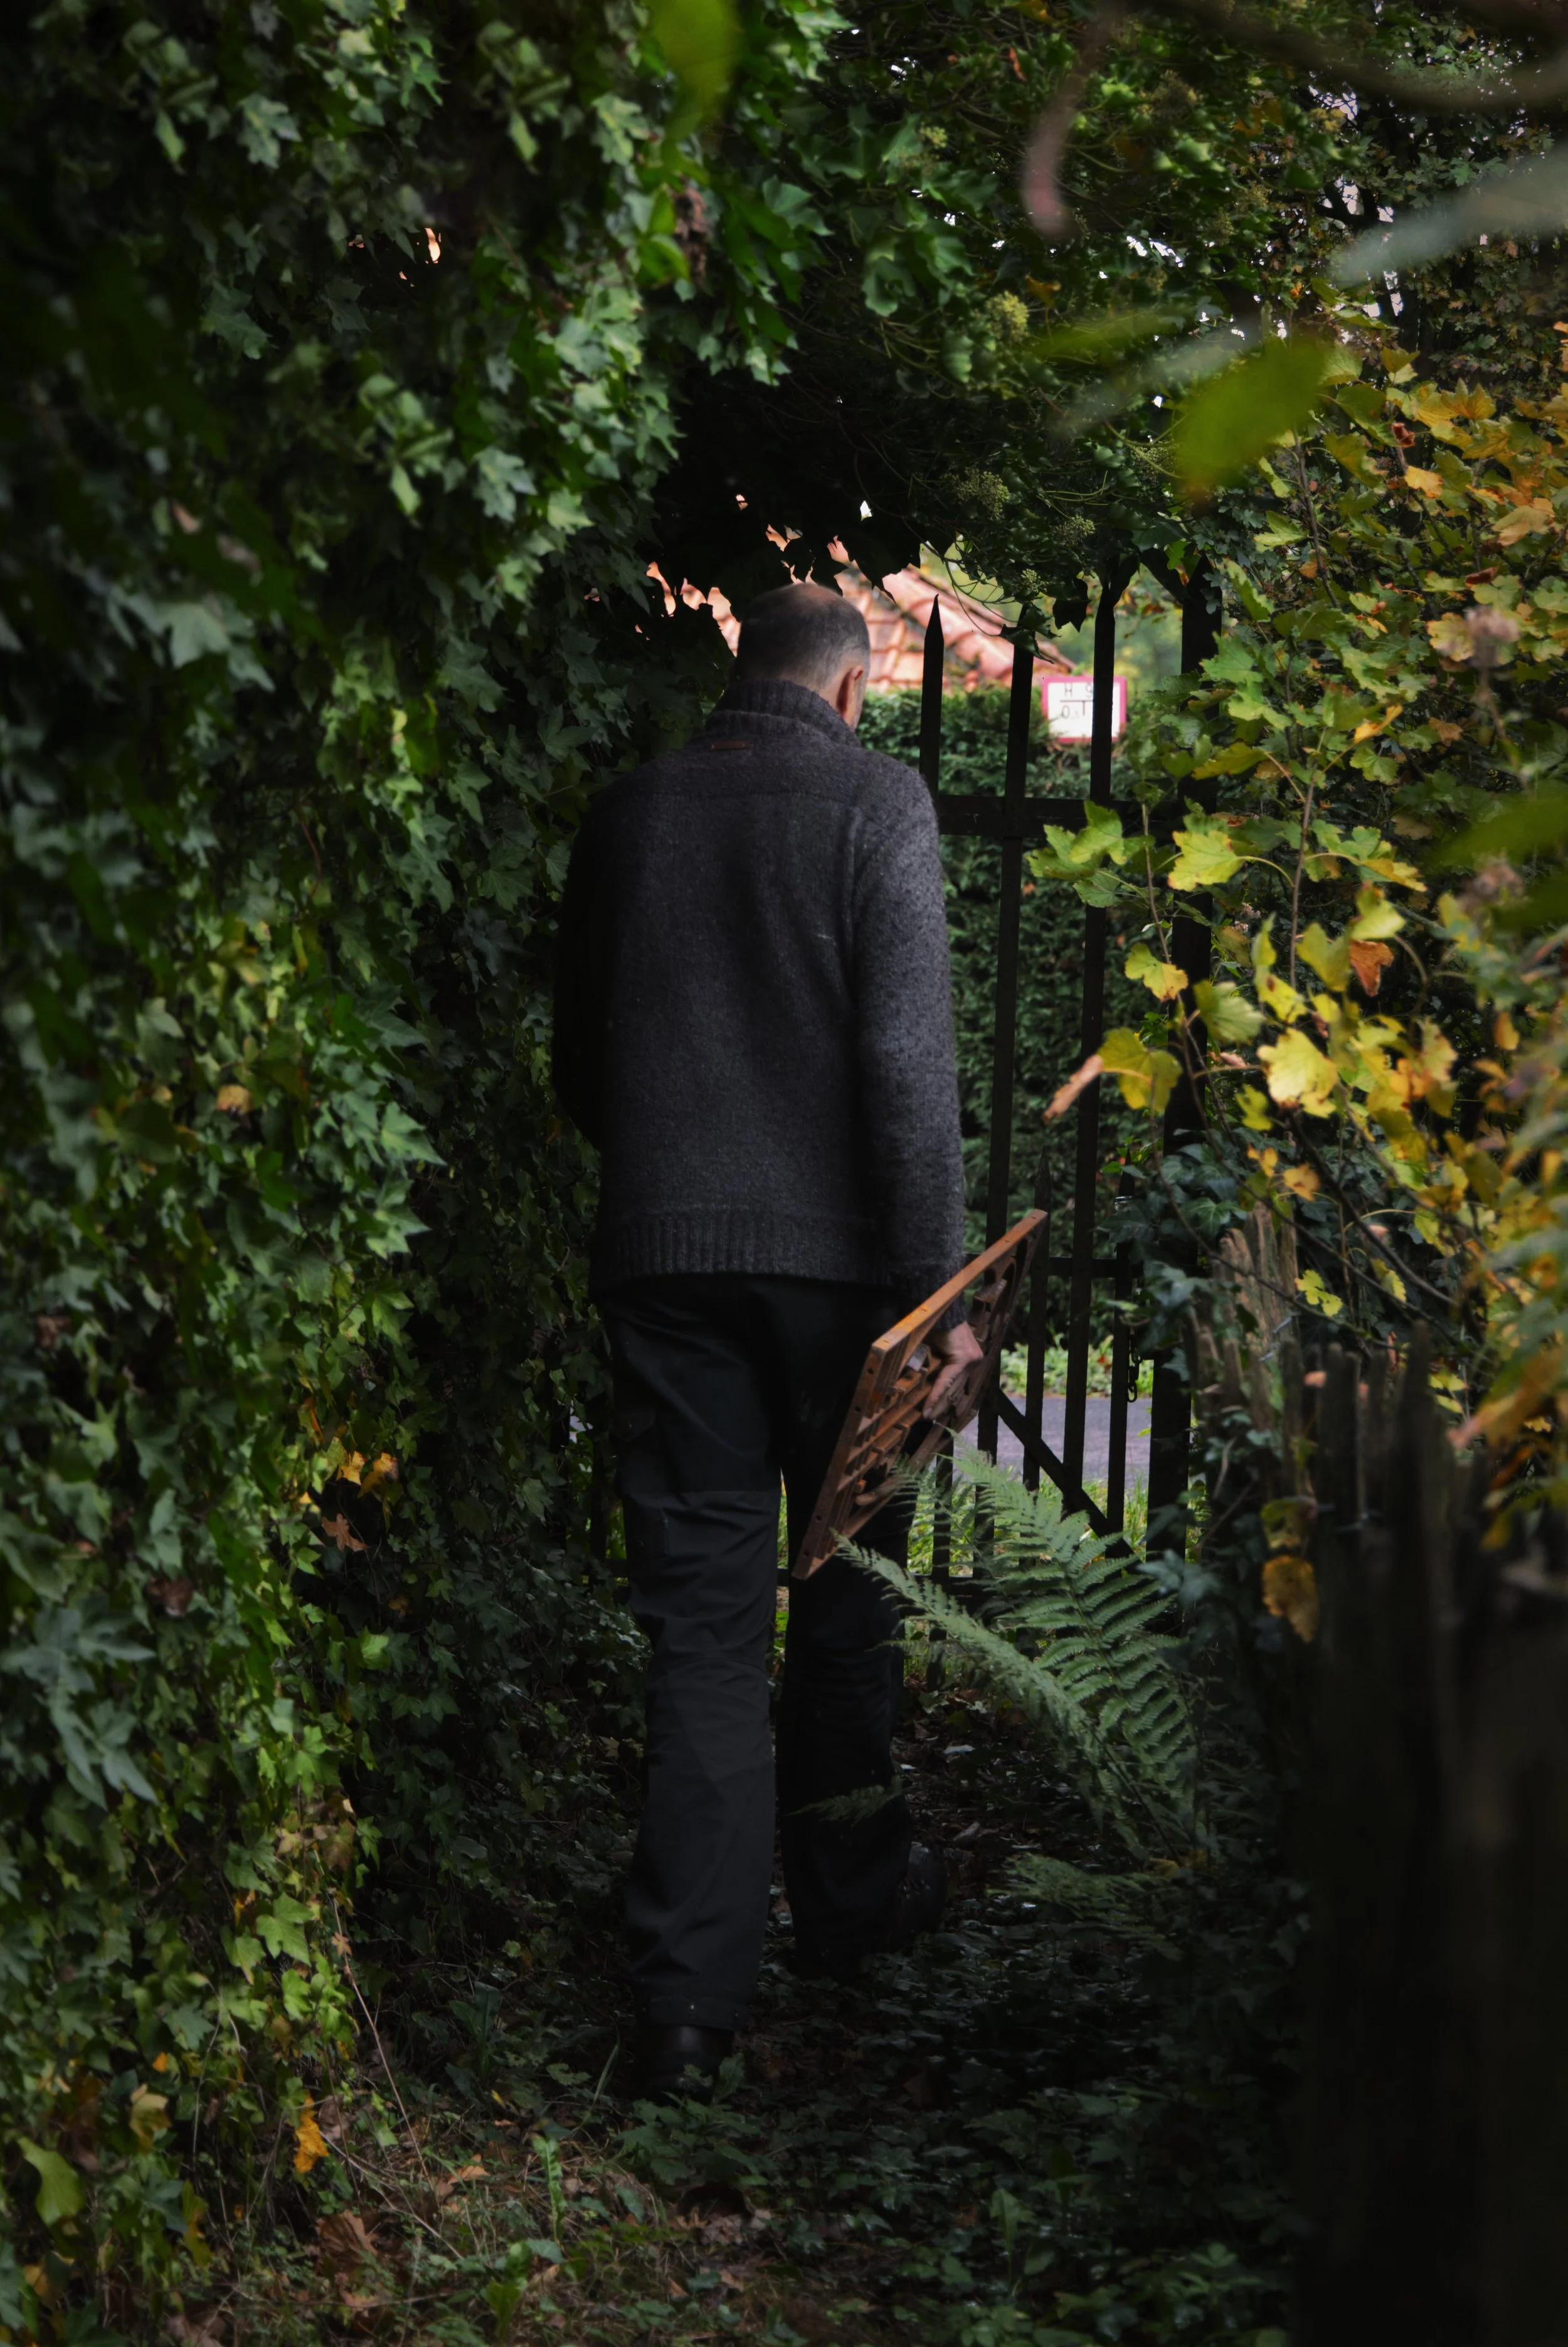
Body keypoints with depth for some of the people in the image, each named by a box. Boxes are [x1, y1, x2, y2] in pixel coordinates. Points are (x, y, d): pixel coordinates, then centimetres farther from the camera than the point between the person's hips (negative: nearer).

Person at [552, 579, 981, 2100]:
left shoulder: (628, 813, 8)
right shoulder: (873, 800, -5)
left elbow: (577, 1064, 15)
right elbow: (909, 1058, -13)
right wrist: (933, 1283, -12)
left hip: (659, 1250, 3)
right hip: (829, 1247, -3)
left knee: (700, 1606, 3)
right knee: (847, 1587, 15)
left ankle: (689, 1997, 0)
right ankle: (848, 1893, 30)